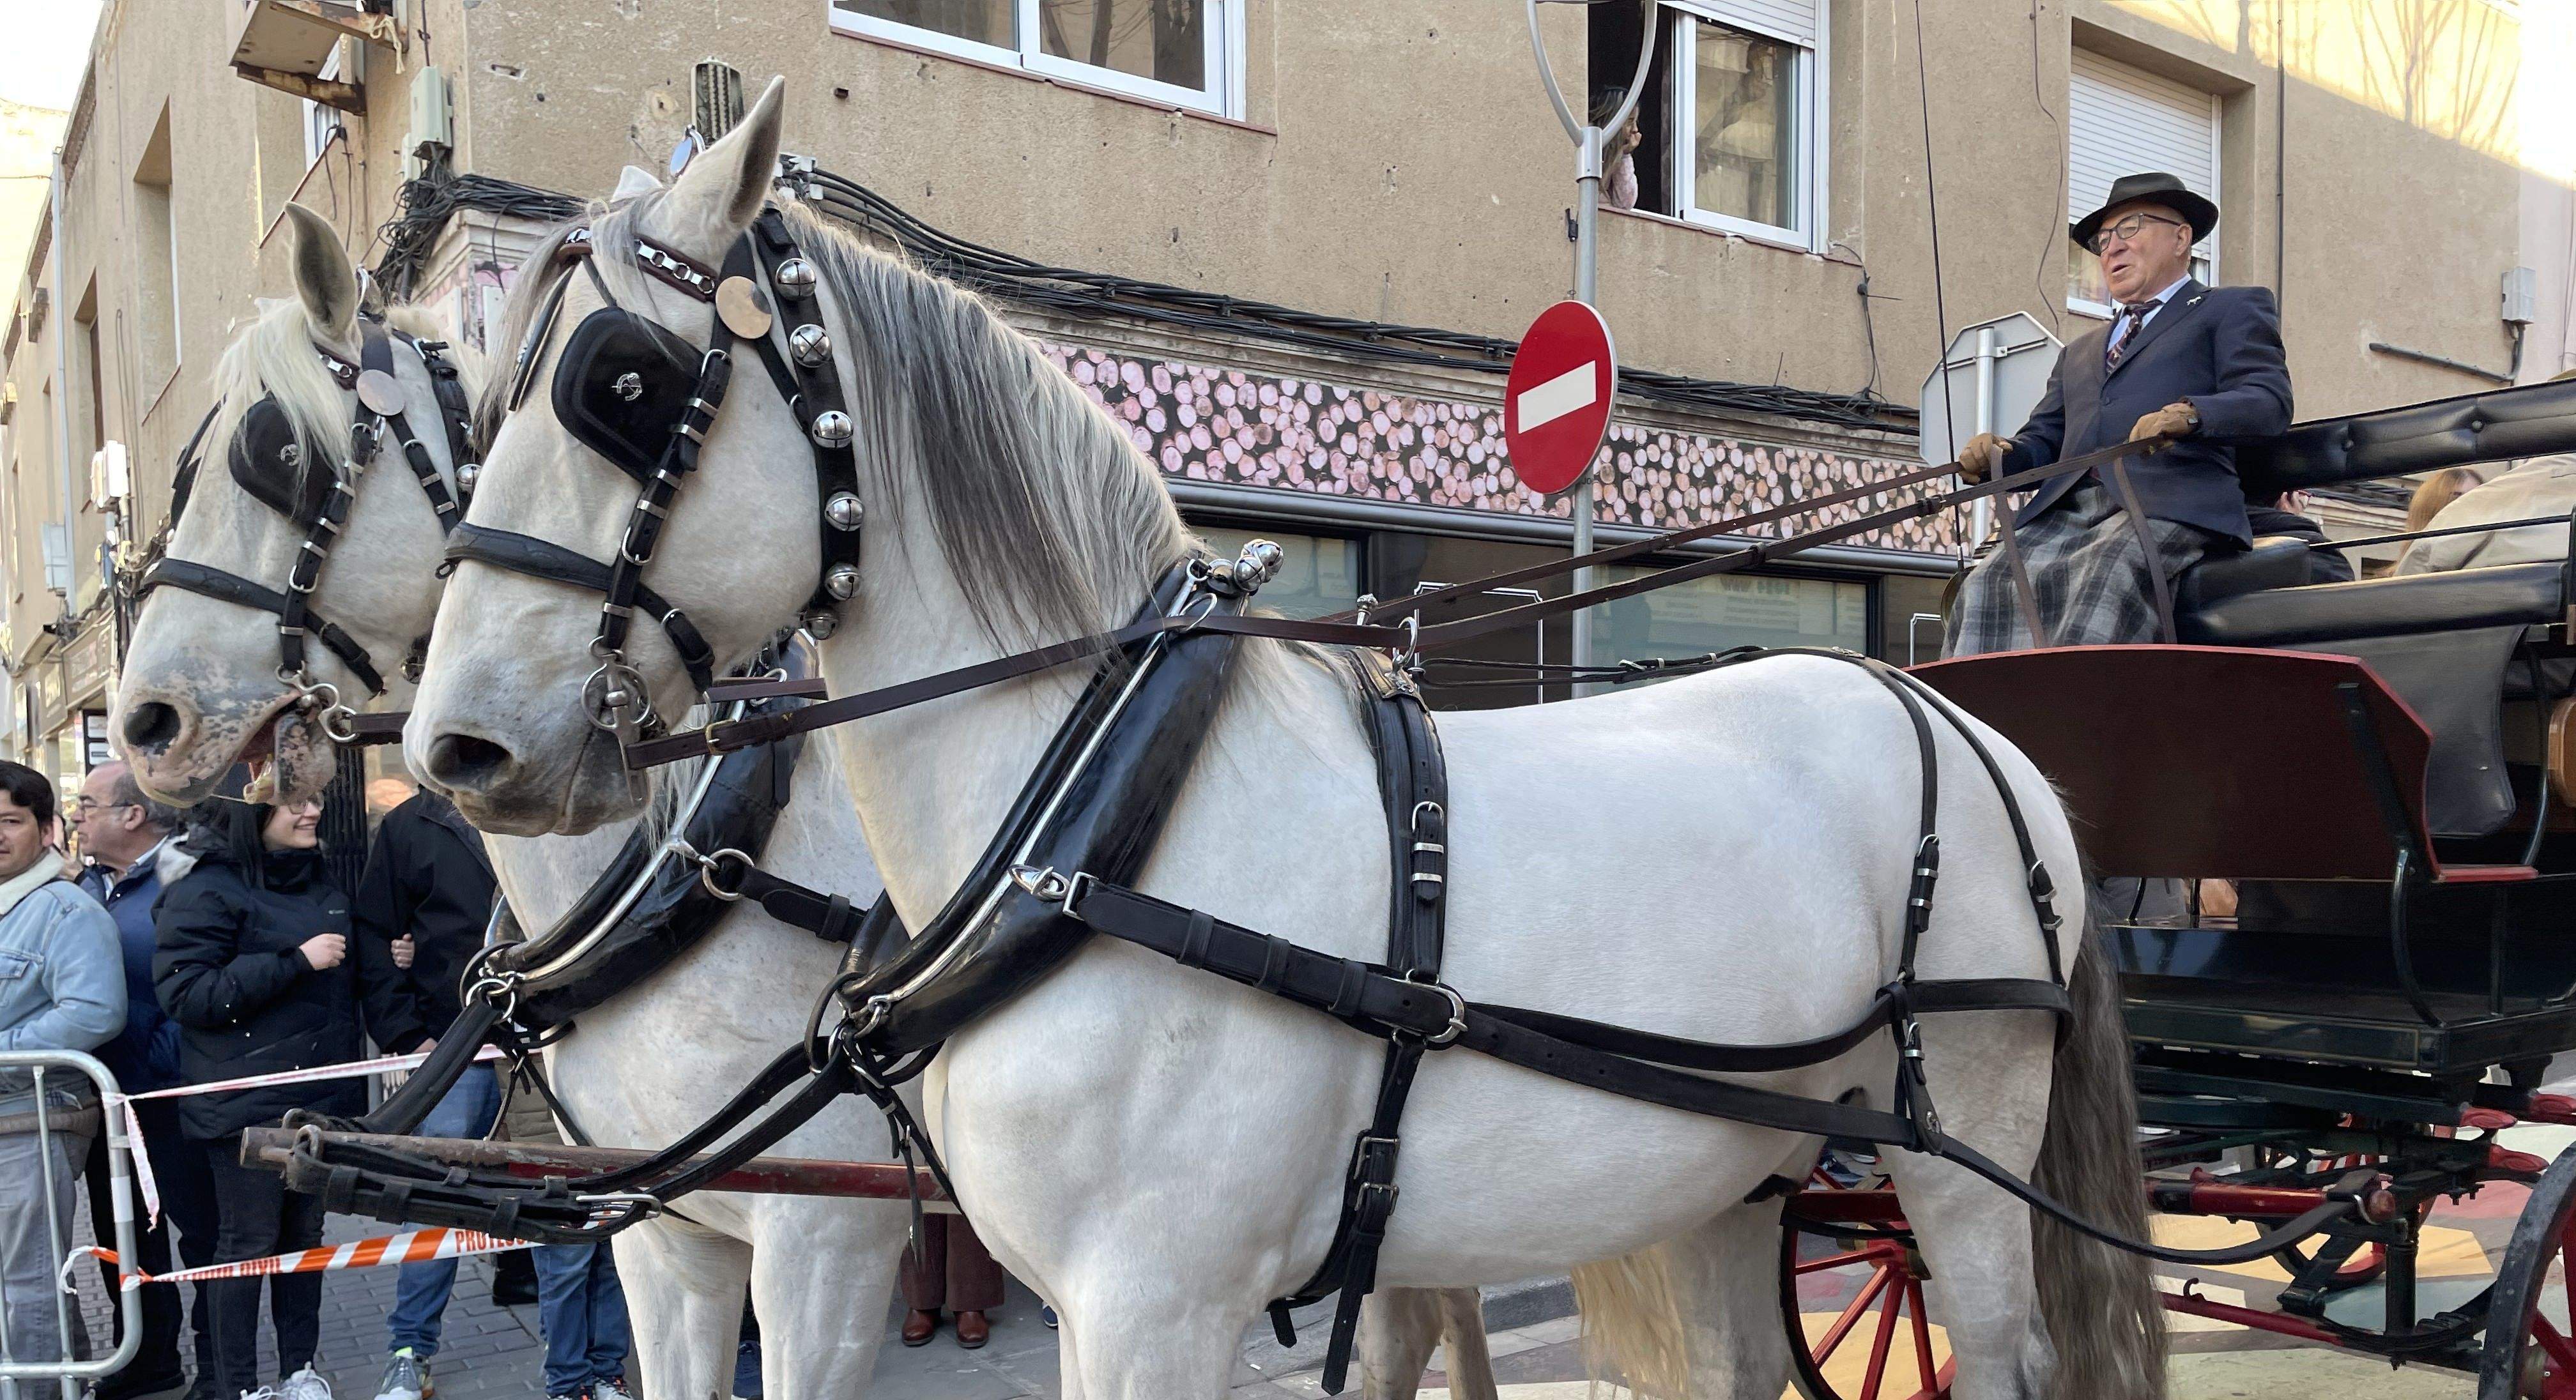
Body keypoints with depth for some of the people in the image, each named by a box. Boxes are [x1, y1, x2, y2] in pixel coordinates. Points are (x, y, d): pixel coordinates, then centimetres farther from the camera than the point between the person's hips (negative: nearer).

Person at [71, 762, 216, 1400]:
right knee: (121, 1234, 18)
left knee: (202, 1232, 5)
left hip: (170, 1101, -8)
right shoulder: (87, 886, 10)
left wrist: (153, 1067, -21)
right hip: (104, 1101, 8)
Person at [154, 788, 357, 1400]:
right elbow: (186, 994, -17)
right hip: (247, 1103, -6)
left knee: (305, 1232, 14)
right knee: (249, 1243, 2)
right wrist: (296, 960, -22)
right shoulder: (207, 889, -12)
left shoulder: (317, 877, 11)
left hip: (322, 1091, 7)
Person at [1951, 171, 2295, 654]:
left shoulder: (2233, 310, 20)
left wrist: (2187, 415, -18)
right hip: (2066, 511, 5)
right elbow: (2045, 439, 27)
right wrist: (2000, 456, 2)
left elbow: (2269, 400, 3)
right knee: (1989, 585, -26)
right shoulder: (2079, 352, 37)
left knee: (2109, 574, -36)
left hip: (2170, 505, -4)